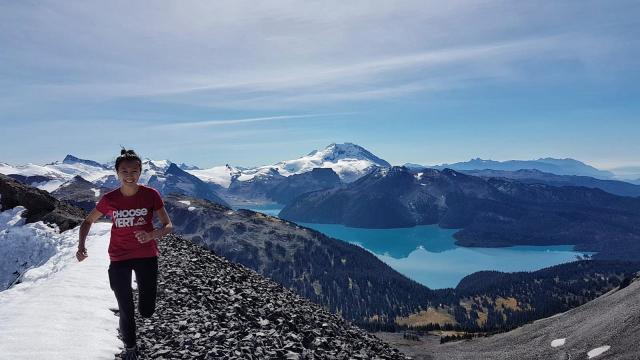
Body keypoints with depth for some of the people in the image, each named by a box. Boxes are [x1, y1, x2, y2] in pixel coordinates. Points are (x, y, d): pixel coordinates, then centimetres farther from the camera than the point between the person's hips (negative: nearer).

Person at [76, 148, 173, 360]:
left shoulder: (151, 195, -12)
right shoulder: (109, 199, -8)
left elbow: (168, 226, -10)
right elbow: (88, 221, 8)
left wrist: (151, 235, -31)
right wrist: (81, 245, -9)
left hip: (146, 256, -1)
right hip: (119, 259, 1)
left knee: (147, 312, 5)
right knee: (126, 312, 7)